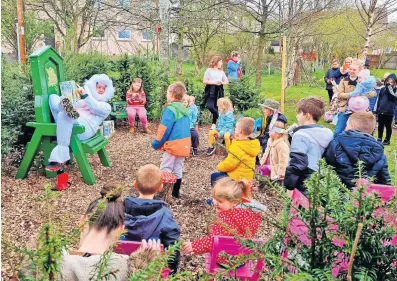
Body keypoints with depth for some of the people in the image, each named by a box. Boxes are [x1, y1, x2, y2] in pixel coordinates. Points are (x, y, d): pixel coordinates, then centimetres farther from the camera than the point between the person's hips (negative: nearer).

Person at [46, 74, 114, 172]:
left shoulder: (106, 106, 17)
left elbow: (96, 108, -6)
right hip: (68, 123, 6)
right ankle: (67, 108, -40)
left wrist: (85, 95, -18)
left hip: (85, 128, -6)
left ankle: (59, 158, -39)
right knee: (53, 97, -2)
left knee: (64, 115, -37)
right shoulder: (83, 100, 36)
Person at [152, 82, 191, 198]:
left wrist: (157, 143, -7)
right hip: (184, 144, 8)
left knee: (165, 170, 1)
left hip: (173, 144, -8)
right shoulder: (184, 110, 10)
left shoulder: (170, 109, -16)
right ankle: (176, 192, 25)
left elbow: (164, 129, -17)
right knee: (178, 169, 16)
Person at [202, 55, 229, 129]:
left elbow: (227, 81, 15)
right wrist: (214, 82, -14)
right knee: (210, 106, -20)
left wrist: (221, 83, -7)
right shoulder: (209, 70, 0)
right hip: (211, 90, -4)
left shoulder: (221, 71, 13)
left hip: (219, 91, 4)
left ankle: (214, 123, 17)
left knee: (216, 107, 6)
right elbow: (204, 81, -7)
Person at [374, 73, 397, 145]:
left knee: (388, 126, 4)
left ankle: (387, 140, 14)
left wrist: (389, 86, -19)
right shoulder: (383, 89, 9)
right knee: (380, 125, 11)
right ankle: (379, 139, 21)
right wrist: (375, 110, 9)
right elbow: (378, 99, 12)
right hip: (380, 111, 4)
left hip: (389, 112, -3)